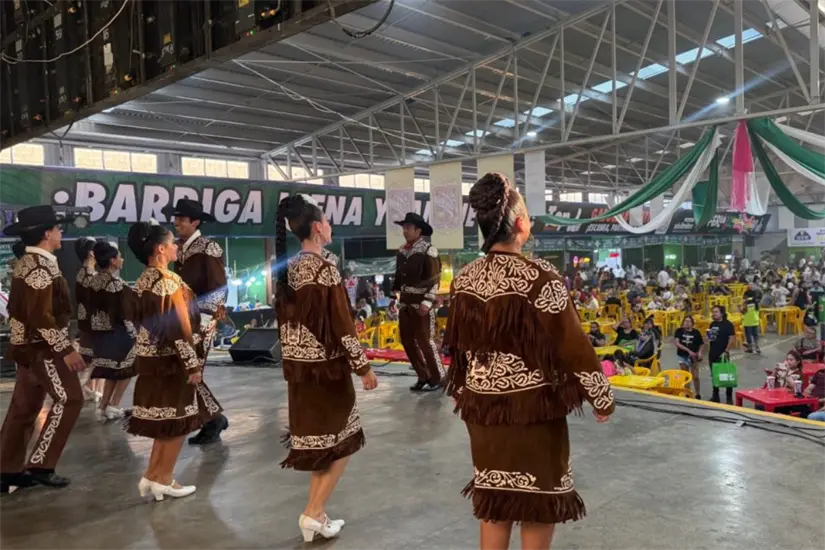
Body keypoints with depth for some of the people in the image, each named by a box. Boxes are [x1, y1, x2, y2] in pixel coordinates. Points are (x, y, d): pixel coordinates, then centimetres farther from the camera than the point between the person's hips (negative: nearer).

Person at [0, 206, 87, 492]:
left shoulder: (25, 262, 12)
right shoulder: (41, 265, -19)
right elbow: (42, 315, -25)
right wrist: (66, 349, -21)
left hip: (28, 345, 10)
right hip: (43, 347, -10)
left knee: (24, 407, 12)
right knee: (68, 399, -3)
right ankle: (39, 465, 2)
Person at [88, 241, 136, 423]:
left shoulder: (95, 281, 5)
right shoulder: (116, 283, -18)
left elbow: (92, 307, 11)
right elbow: (125, 312, -17)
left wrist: (97, 326, 18)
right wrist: (133, 333, -10)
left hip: (99, 332, 8)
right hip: (116, 331, -8)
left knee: (111, 371, 17)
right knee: (126, 369, 8)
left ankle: (102, 407, 16)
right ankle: (113, 406, 7)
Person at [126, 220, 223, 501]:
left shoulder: (143, 280, 9)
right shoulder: (167, 280, -19)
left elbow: (143, 320, 15)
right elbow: (176, 326, -21)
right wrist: (192, 364, -18)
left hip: (152, 358, 9)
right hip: (170, 360, -9)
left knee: (165, 420, 17)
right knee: (179, 420, 4)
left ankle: (152, 476, 22)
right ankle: (163, 480, 13)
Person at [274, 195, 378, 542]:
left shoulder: (288, 268, 6)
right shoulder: (324, 268, -17)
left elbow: (285, 317, 12)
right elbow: (340, 324, -17)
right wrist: (363, 366, -10)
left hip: (299, 364, 7)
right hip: (325, 365, -7)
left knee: (317, 439, 17)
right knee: (341, 440, 9)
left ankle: (316, 516, 23)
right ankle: (314, 512, 8)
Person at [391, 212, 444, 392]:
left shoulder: (428, 251, -10)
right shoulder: (401, 251, 10)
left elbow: (435, 279, -14)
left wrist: (427, 302, -20)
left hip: (421, 304, -7)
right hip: (405, 304, 7)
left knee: (426, 342, -2)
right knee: (407, 341, 10)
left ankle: (437, 379, 13)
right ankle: (423, 377, 23)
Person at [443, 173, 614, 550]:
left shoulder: (464, 280, -1)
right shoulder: (538, 277, -19)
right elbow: (573, 345, -15)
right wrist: (602, 398, -1)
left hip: (483, 405, 5)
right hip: (533, 405, -5)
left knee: (492, 500, 17)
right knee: (539, 502, 12)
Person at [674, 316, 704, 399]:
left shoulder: (696, 332, -1)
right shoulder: (679, 331, -2)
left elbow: (702, 344, 7)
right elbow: (676, 343, -13)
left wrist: (699, 352, -12)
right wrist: (688, 350, -20)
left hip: (693, 357, -1)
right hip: (682, 356, 1)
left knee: (695, 377, -3)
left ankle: (698, 395, 9)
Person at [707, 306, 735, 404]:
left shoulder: (727, 324, -11)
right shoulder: (712, 324, 11)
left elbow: (732, 338, -17)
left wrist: (726, 351, -21)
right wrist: (709, 353, 11)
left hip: (722, 355, -7)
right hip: (712, 354, 7)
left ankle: (729, 398, 9)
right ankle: (715, 396, 23)